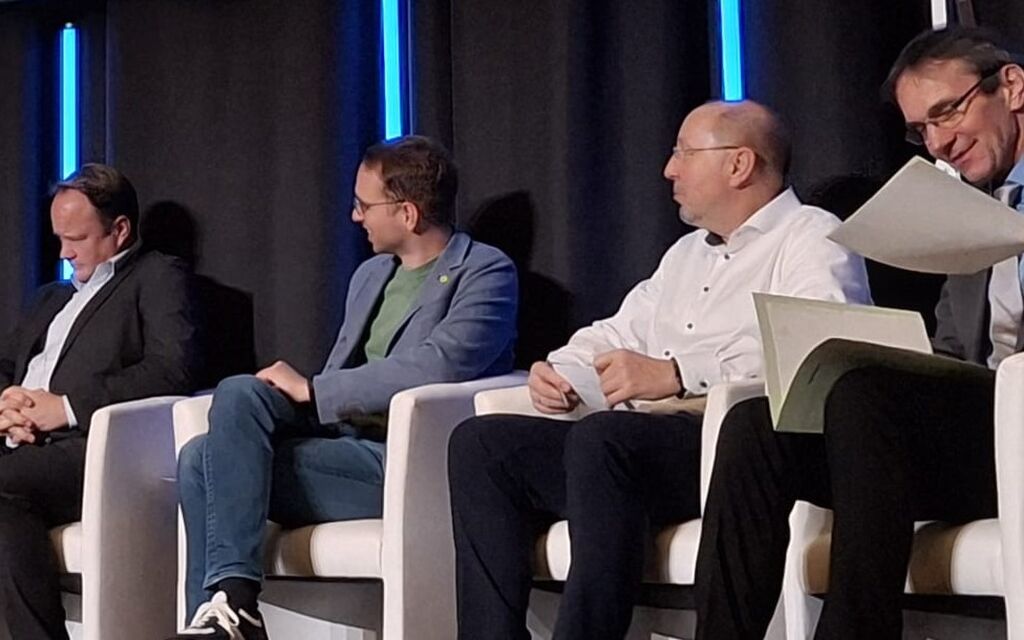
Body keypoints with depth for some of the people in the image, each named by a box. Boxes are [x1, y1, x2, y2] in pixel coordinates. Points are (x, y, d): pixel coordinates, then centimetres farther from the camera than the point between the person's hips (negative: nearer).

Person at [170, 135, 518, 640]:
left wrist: (311, 389, -12)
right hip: (342, 437, 8)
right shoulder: (370, 276, 23)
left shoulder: (485, 271, -3)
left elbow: (435, 368, -19)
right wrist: (297, 391, -2)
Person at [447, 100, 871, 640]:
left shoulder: (813, 239, 2)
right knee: (480, 442, -7)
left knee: (603, 438, -36)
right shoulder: (686, 253, 30)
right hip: (642, 438, 9)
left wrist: (677, 373, -22)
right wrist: (559, 369, 10)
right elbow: (615, 333, 34)